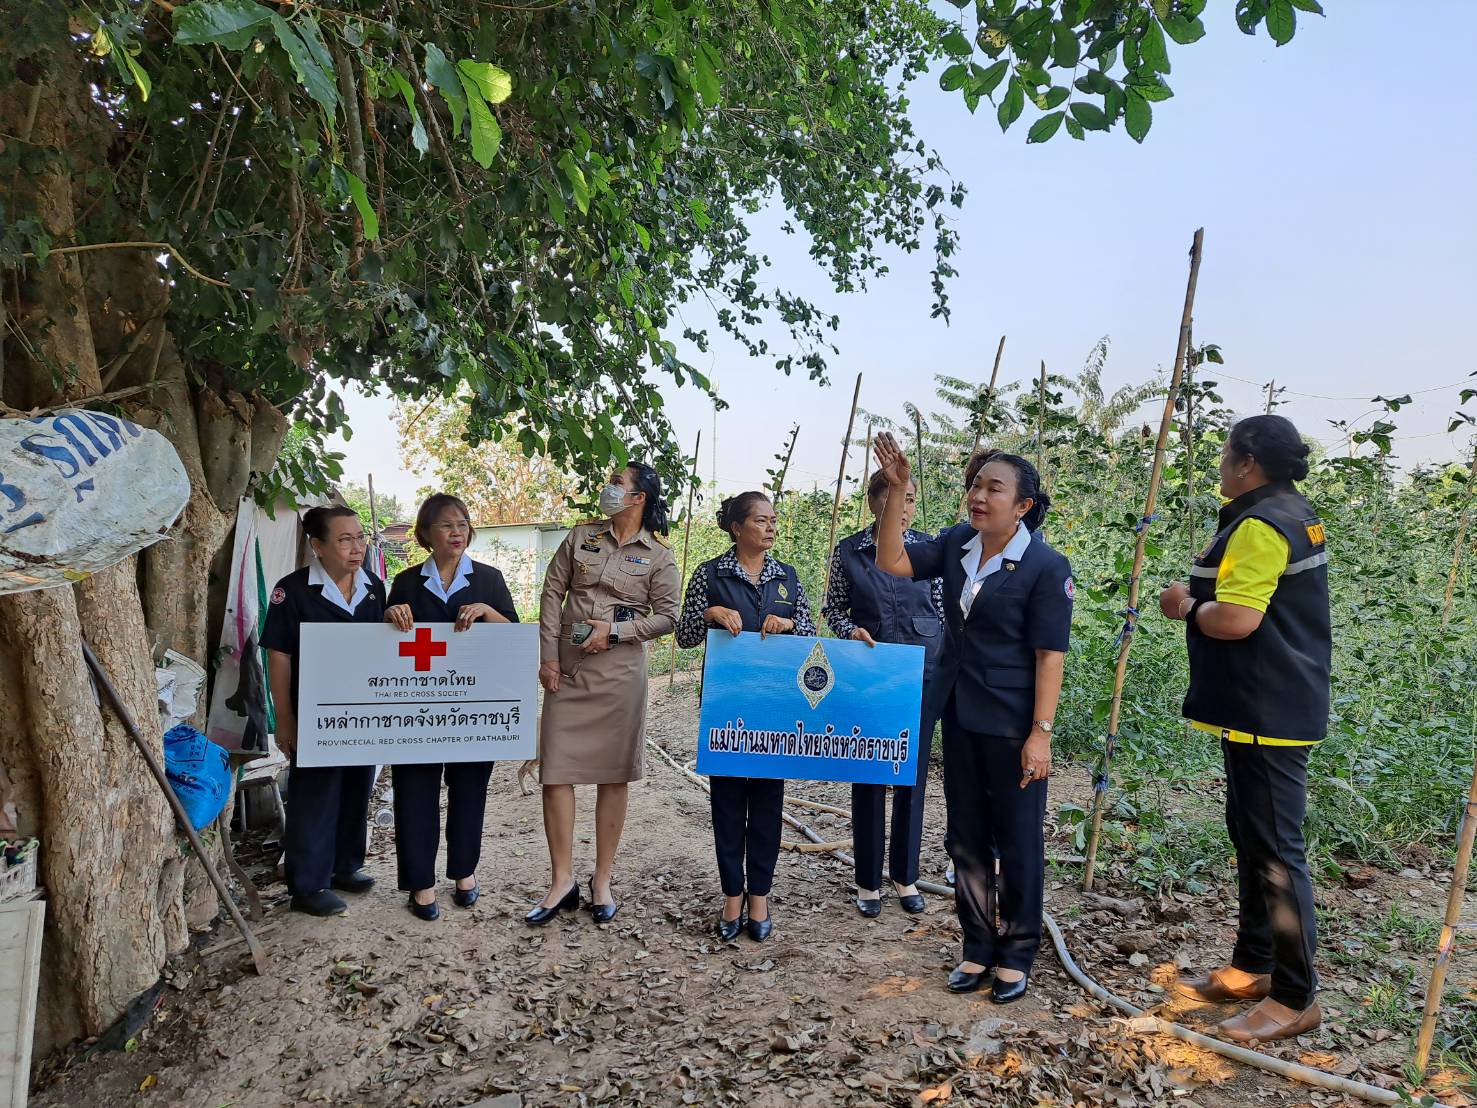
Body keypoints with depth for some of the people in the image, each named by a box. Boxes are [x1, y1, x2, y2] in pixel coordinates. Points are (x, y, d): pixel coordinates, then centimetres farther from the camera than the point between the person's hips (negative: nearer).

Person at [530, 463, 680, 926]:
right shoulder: (581, 536, 8)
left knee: (614, 775, 4)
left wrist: (615, 631, -12)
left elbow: (667, 616, -1)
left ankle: (602, 881, 16)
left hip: (620, 671, -2)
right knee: (556, 770, -1)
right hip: (567, 669, 2)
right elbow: (552, 593, 6)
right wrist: (548, 656, -1)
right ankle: (562, 881, 10)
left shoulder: (658, 556, 2)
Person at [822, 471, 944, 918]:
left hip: (921, 675, 1)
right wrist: (850, 629, -12)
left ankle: (905, 876, 26)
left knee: (912, 777, 9)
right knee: (868, 778, 6)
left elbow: (944, 610, 7)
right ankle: (868, 881, 20)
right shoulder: (848, 550, -1)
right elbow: (832, 607, 8)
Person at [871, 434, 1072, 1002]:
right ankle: (978, 946, 31)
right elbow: (892, 562, -1)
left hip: (1011, 724, -6)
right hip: (959, 716, 6)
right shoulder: (957, 544, 2)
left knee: (1018, 843, 9)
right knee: (966, 838, 15)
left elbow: (1050, 656, -15)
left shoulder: (1045, 566, -15)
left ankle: (1016, 956, 27)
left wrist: (1041, 733, -18)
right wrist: (895, 490, -8)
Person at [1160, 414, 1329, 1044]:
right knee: (1251, 838, 18)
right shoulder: (1294, 515, 15)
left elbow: (1236, 618, -27)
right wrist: (1201, 598, 10)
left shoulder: (1260, 525, -18)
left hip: (1267, 714, -11)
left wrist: (1186, 607, -10)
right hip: (1267, 708, 11)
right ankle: (1252, 967, 30)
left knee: (1275, 851, -3)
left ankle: (1295, 998, 9)